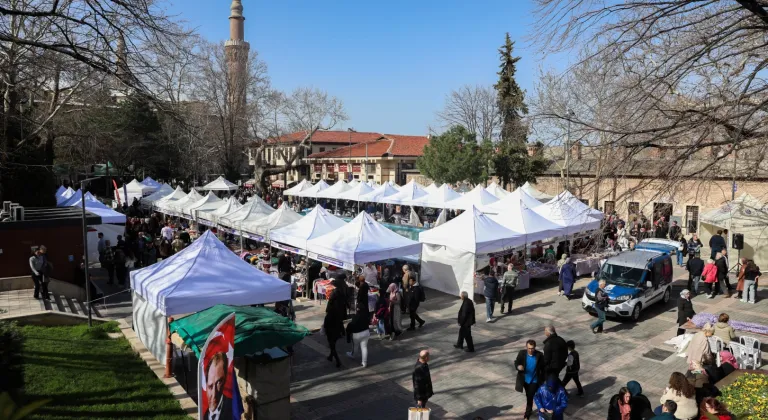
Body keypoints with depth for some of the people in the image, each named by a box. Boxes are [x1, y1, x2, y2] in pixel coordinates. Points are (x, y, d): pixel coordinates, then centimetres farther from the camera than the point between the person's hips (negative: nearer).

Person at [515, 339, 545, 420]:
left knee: (530, 396, 3)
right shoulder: (521, 353, -15)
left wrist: (542, 379, -1)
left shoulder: (539, 355, -17)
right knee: (528, 395, 22)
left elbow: (543, 368, -6)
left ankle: (528, 412, 23)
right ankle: (529, 410, 48)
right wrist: (518, 366, -31)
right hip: (525, 379, 2)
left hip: (534, 380, -2)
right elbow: (516, 362, -6)